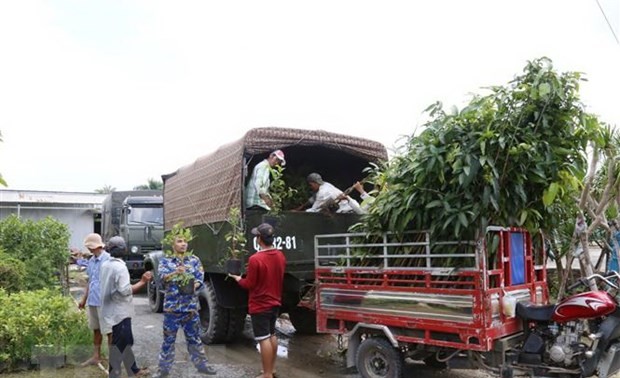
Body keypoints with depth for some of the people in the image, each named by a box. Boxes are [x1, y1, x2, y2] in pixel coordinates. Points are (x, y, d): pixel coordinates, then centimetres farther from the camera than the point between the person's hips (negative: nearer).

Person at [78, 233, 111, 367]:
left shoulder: (108, 259, -14)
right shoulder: (91, 261, 11)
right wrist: (84, 299, 21)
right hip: (92, 301, 7)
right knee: (96, 329, 16)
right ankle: (96, 356, 28)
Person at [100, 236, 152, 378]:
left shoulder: (105, 265, 8)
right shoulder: (120, 266, -20)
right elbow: (124, 290, -24)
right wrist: (142, 282, -18)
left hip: (112, 310, 9)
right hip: (120, 312, -9)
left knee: (126, 342, 18)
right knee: (118, 345, -1)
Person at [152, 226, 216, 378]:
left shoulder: (194, 260, 5)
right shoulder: (165, 260, 1)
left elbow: (201, 279, 0)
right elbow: (162, 277, -16)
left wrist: (195, 285, -22)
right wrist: (176, 272, -35)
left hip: (191, 306, 2)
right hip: (172, 306, -1)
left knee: (194, 337, 12)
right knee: (168, 339, 7)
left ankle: (201, 364, 24)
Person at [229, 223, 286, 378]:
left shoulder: (255, 259, -23)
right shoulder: (280, 256, 0)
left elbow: (249, 285, -15)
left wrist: (238, 279, 4)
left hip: (260, 305, -7)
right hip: (275, 303, 8)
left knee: (264, 339, -1)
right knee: (272, 335, 19)